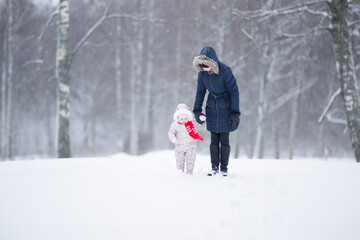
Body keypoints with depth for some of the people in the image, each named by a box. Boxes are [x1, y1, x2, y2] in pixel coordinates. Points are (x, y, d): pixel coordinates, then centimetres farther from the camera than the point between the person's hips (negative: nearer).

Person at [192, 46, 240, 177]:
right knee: (214, 139, 6)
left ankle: (224, 168, 12)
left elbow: (234, 91, -15)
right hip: (212, 109, 4)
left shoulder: (225, 71, -21)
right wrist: (197, 111, 4)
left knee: (224, 139, 0)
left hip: (225, 109, -4)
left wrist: (235, 113, -15)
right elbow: (200, 92, 7)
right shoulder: (202, 73, -6)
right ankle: (214, 167, 16)